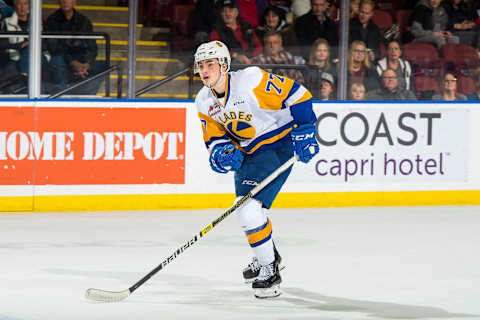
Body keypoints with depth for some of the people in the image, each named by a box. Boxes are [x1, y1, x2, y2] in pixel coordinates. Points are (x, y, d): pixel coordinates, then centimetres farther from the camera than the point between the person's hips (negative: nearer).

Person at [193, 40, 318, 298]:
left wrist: (304, 132, -20)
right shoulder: (204, 102, -1)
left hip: (279, 144, -9)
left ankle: (269, 271, -11)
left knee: (249, 207, -21)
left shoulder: (252, 80, -23)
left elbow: (297, 95, -19)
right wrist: (223, 153, -16)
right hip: (249, 152, 9)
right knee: (246, 210, 21)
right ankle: (267, 255, 48)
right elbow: (214, 137, 7)